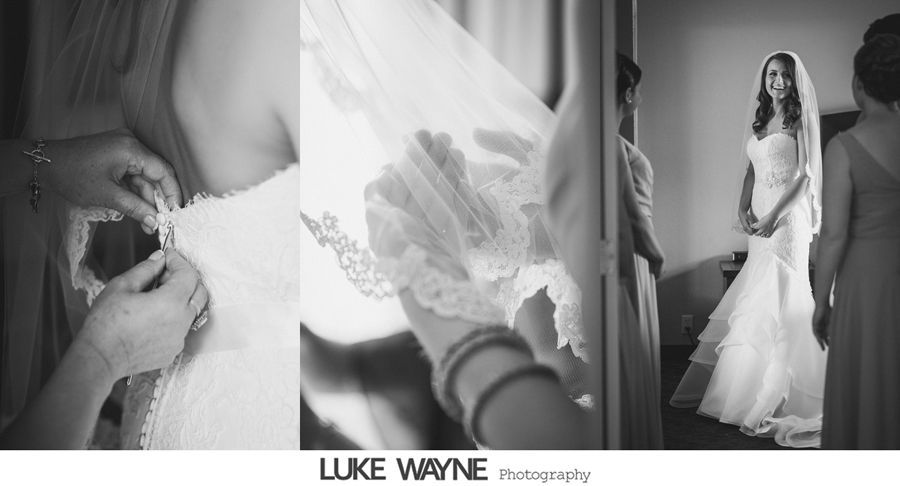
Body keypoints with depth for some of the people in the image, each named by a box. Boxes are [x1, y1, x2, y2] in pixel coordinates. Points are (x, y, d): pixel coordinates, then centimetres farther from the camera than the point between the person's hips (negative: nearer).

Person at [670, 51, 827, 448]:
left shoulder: (799, 120, -1)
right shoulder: (758, 121, 17)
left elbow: (806, 175, -8)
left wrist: (775, 215, -16)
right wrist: (743, 208, 2)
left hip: (788, 218, -6)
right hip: (760, 219, 6)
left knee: (778, 299, -8)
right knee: (757, 300, 6)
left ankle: (773, 396, -1)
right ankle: (753, 388, 14)